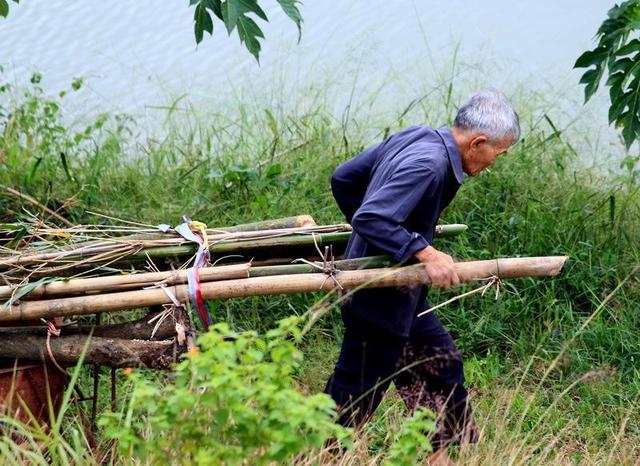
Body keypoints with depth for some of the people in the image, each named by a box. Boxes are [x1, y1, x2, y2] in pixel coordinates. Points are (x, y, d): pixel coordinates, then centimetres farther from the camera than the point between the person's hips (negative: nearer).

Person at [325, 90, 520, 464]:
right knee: (352, 403, 0)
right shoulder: (428, 165, -25)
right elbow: (369, 219, -33)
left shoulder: (412, 138, 3)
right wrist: (425, 253, -34)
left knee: (442, 364, 20)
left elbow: (343, 179, 11)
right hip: (381, 303, -10)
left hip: (401, 296, 10)